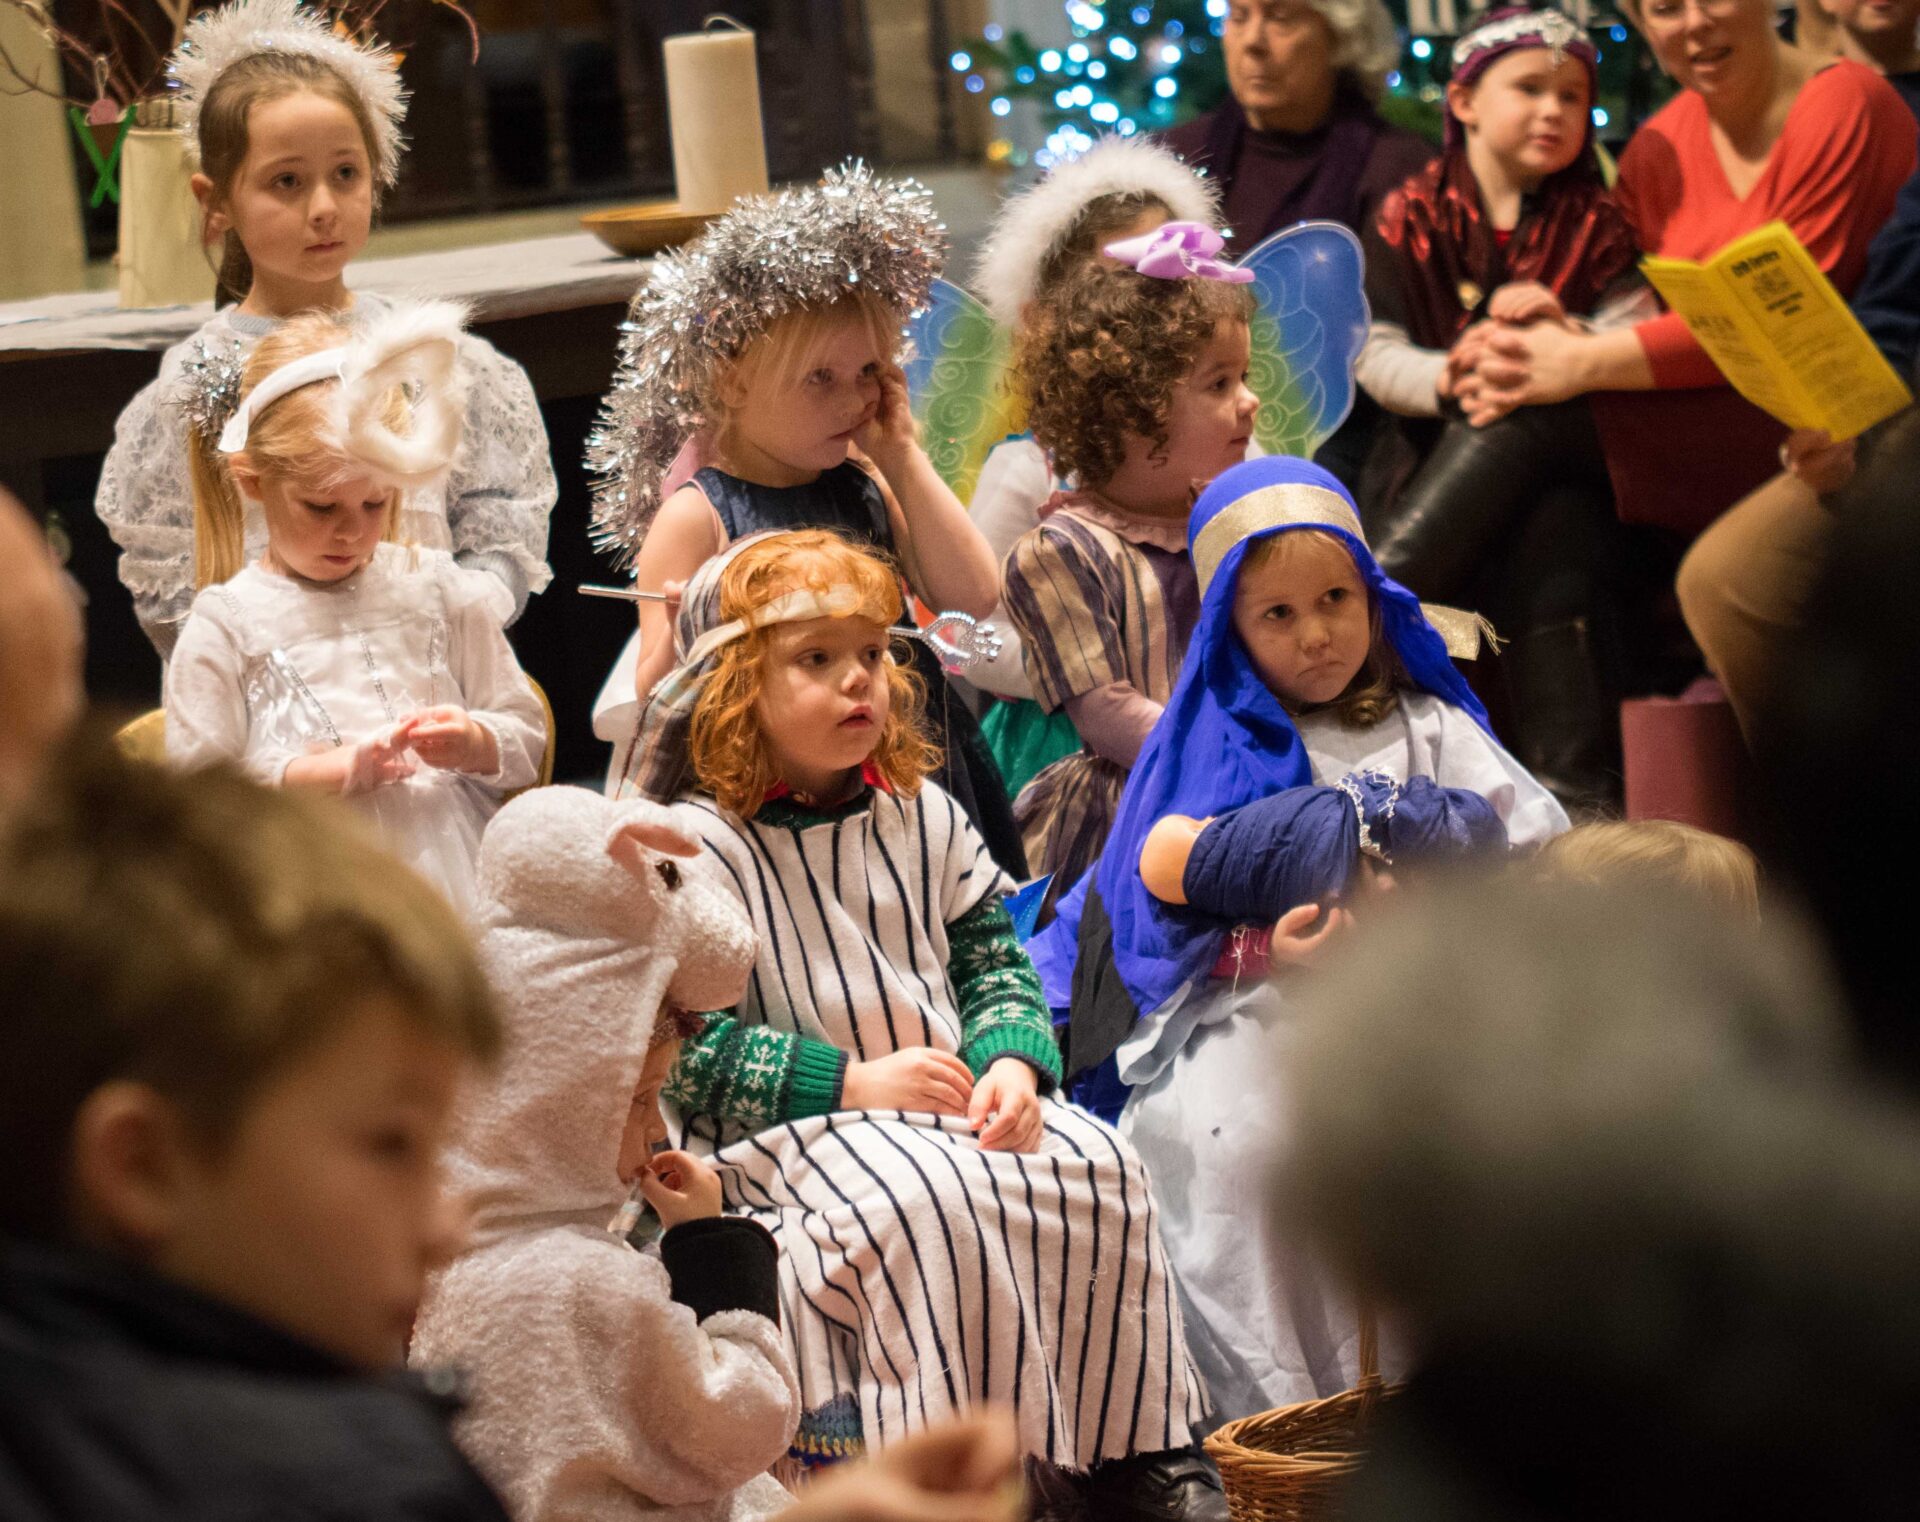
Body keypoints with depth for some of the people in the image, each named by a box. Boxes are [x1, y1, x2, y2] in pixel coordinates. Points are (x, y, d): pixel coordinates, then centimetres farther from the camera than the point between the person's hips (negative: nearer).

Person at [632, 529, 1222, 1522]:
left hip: (954, 1102, 6)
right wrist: (850, 1082, -17)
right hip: (789, 1130, -6)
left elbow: (991, 958, 17)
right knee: (931, 1203, -35)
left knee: (1096, 1169, -19)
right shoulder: (699, 844, -7)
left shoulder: (923, 817, 13)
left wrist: (1014, 1062, -6)